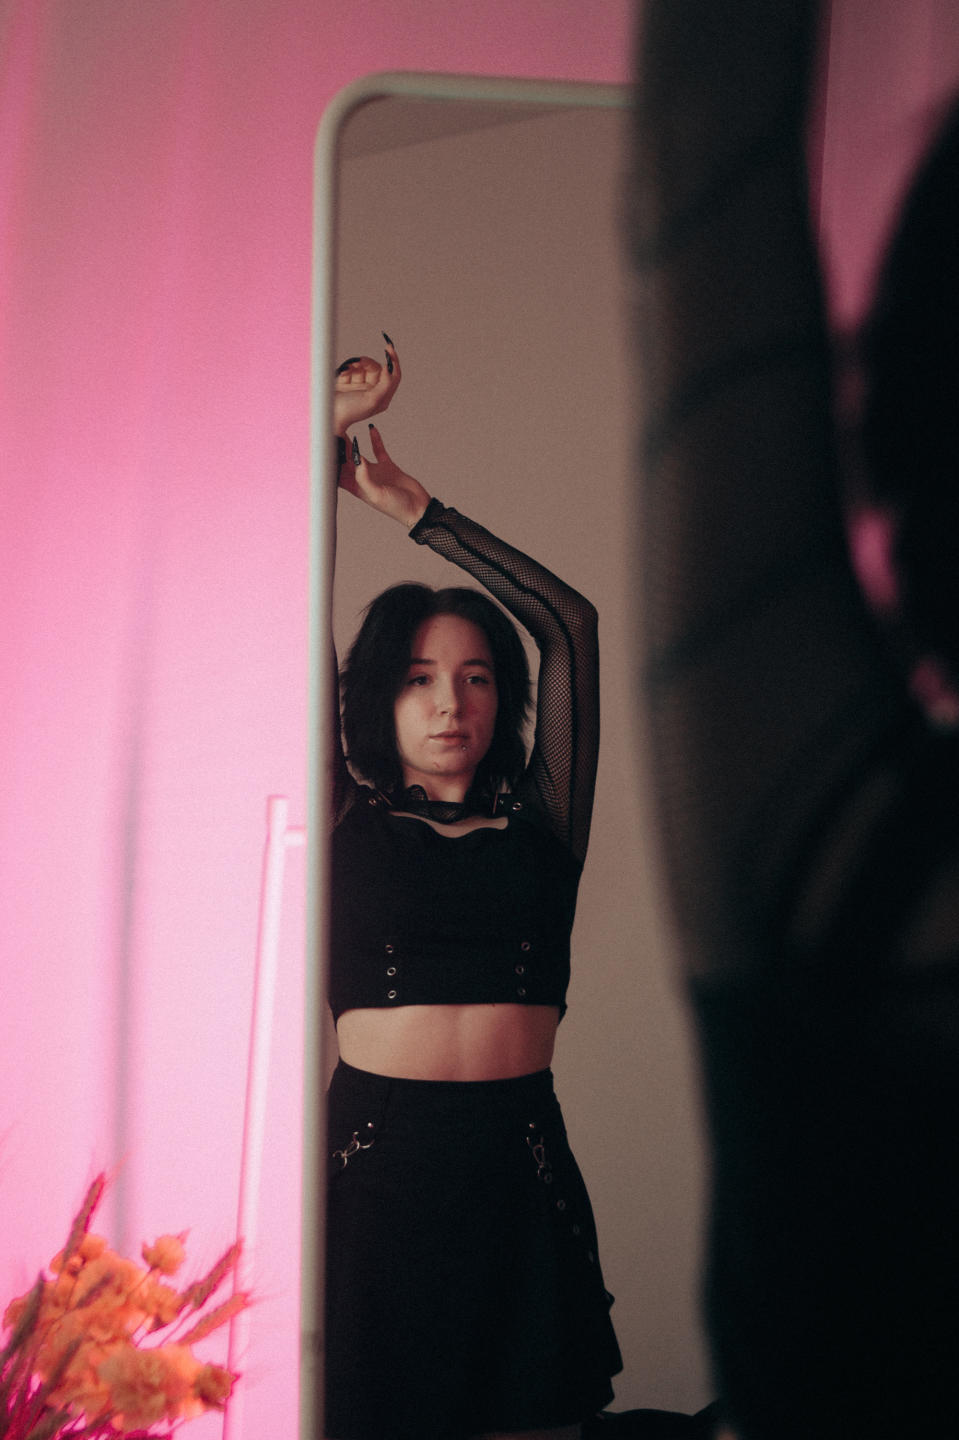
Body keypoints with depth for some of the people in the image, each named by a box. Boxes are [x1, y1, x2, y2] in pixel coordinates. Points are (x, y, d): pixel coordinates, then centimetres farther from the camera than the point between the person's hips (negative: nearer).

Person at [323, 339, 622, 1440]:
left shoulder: (540, 817, 9)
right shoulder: (349, 820, 6)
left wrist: (412, 505, 14)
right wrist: (332, 432, 9)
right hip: (375, 1155, -1)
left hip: (519, 1166, 1)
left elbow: (568, 621, 8)